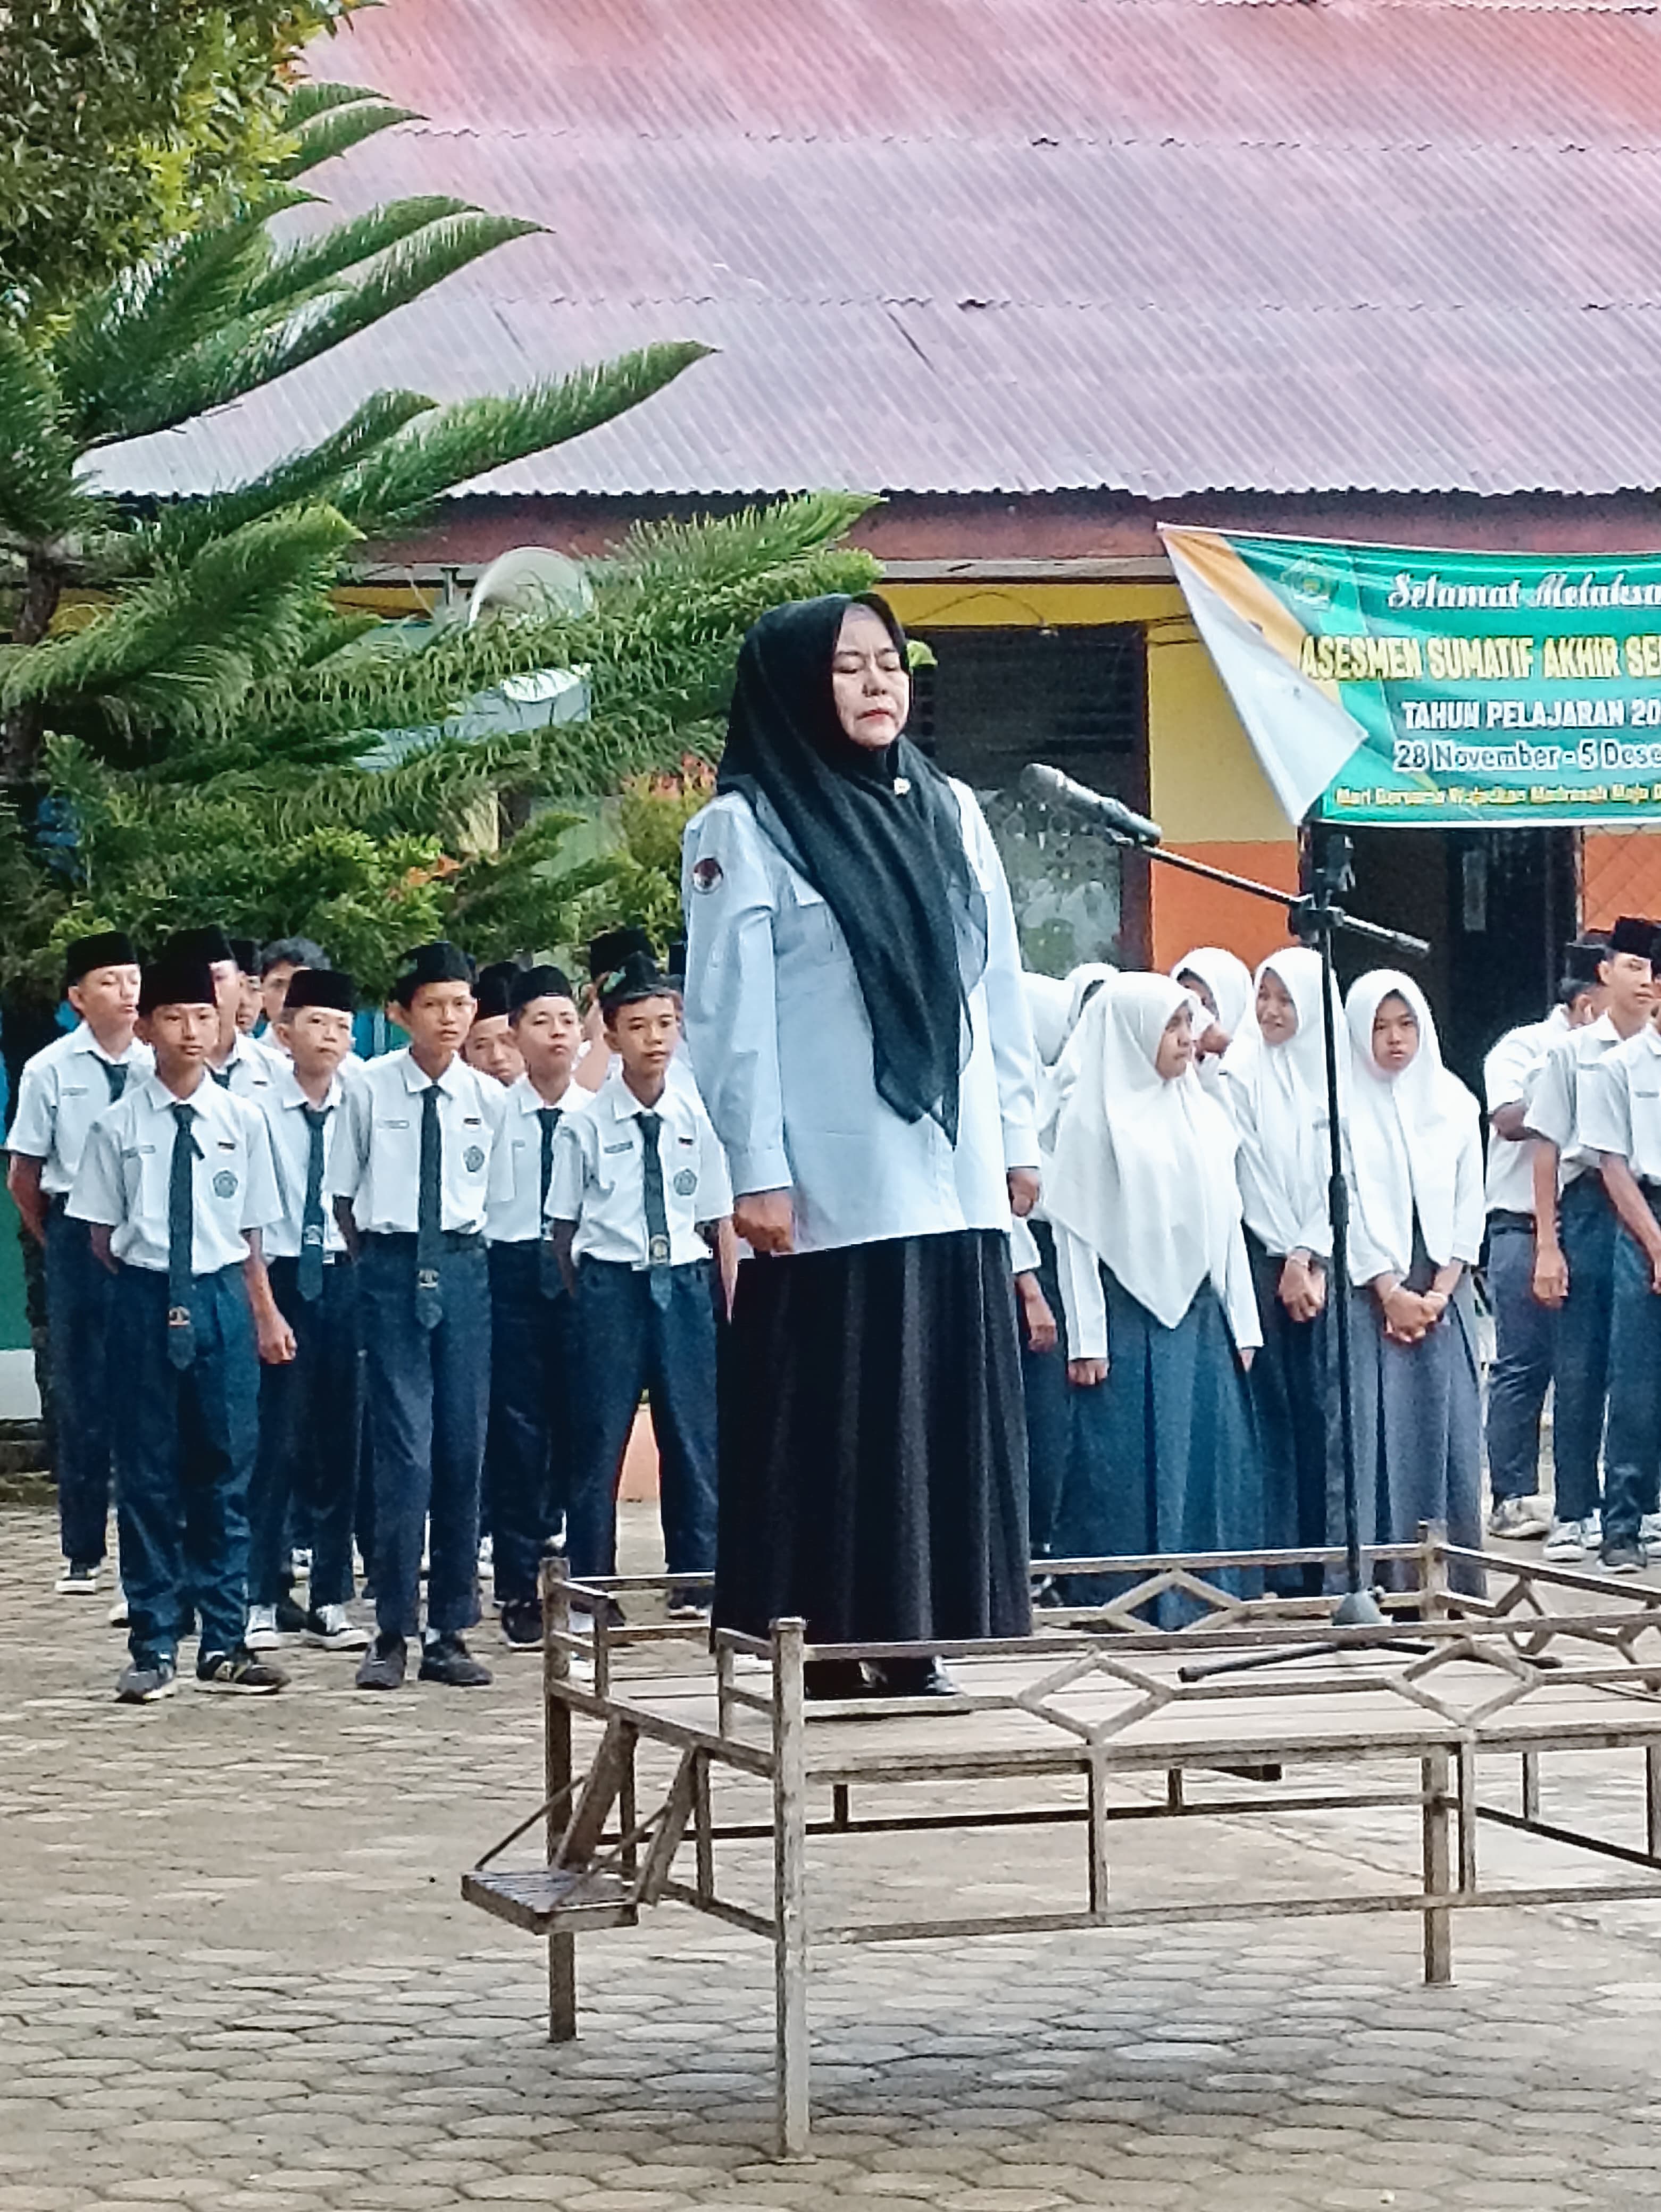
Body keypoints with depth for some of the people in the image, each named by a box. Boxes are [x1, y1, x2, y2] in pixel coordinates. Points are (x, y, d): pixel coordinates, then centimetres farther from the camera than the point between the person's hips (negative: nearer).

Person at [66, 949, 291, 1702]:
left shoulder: (241, 1122, 2)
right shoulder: (118, 1126, -3)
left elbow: (250, 1235, 7)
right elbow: (102, 1236, 3)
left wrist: (265, 1316, 6)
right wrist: (148, 1282, -2)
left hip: (224, 1300, 2)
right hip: (146, 1301, -2)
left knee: (226, 1472, 6)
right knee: (148, 1475, 3)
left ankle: (224, 1646, 14)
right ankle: (154, 1647, 10)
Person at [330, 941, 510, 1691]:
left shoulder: (489, 1098, 5)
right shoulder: (370, 1090, -3)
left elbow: (498, 1198, 12)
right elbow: (342, 1193, 5)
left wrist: (462, 1260, 7)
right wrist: (376, 1264, 5)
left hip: (464, 1269, 3)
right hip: (391, 1268, -3)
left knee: (461, 1453, 4)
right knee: (404, 1453, -9)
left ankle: (449, 1634, 11)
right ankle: (392, 1635, -3)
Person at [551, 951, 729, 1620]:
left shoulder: (697, 1116, 4)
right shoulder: (586, 1124, -2)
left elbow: (716, 1218, 7)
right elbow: (564, 1222, 3)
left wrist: (724, 1299, 4)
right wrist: (585, 1298, 0)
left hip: (686, 1281, 2)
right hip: (610, 1282, -2)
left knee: (693, 1436, 4)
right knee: (599, 1438, 1)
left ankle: (694, 1582, 14)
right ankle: (590, 1586, 8)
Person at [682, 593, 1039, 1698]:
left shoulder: (950, 810, 14)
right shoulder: (745, 828, -2)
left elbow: (1000, 987, 16)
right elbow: (730, 1013, -6)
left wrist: (1019, 1135, 12)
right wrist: (756, 1170, -12)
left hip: (954, 1179, 5)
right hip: (832, 1188, -5)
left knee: (949, 1415, 5)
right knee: (828, 1420, -4)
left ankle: (915, 1641, 10)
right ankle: (821, 1650, 1)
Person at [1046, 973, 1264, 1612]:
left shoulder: (1203, 1114, 14)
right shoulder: (1091, 1115, -2)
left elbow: (1227, 1223, 16)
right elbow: (1077, 1234, -5)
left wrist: (1241, 1324, 11)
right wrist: (1086, 1340, -10)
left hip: (1201, 1317, 5)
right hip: (1129, 1322, -5)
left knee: (1213, 1463, 4)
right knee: (1128, 1472, -5)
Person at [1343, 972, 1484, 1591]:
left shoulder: (1452, 1101, 9)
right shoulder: (1343, 1105, -1)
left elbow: (1468, 1205, 7)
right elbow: (1347, 1206, -5)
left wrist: (1439, 1292, -4)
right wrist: (1392, 1294, -10)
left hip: (1443, 1293, 3)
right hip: (1370, 1296, -3)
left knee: (1450, 1437, 0)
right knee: (1380, 1437, -6)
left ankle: (1455, 1583, 4)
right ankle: (1380, 1584, -4)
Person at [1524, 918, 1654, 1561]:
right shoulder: (1570, 1053, 3)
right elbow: (1548, 1152, 3)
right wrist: (1546, 1246, -2)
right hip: (1590, 1206, -2)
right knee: (1580, 1367, 1)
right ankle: (1575, 1513, 6)